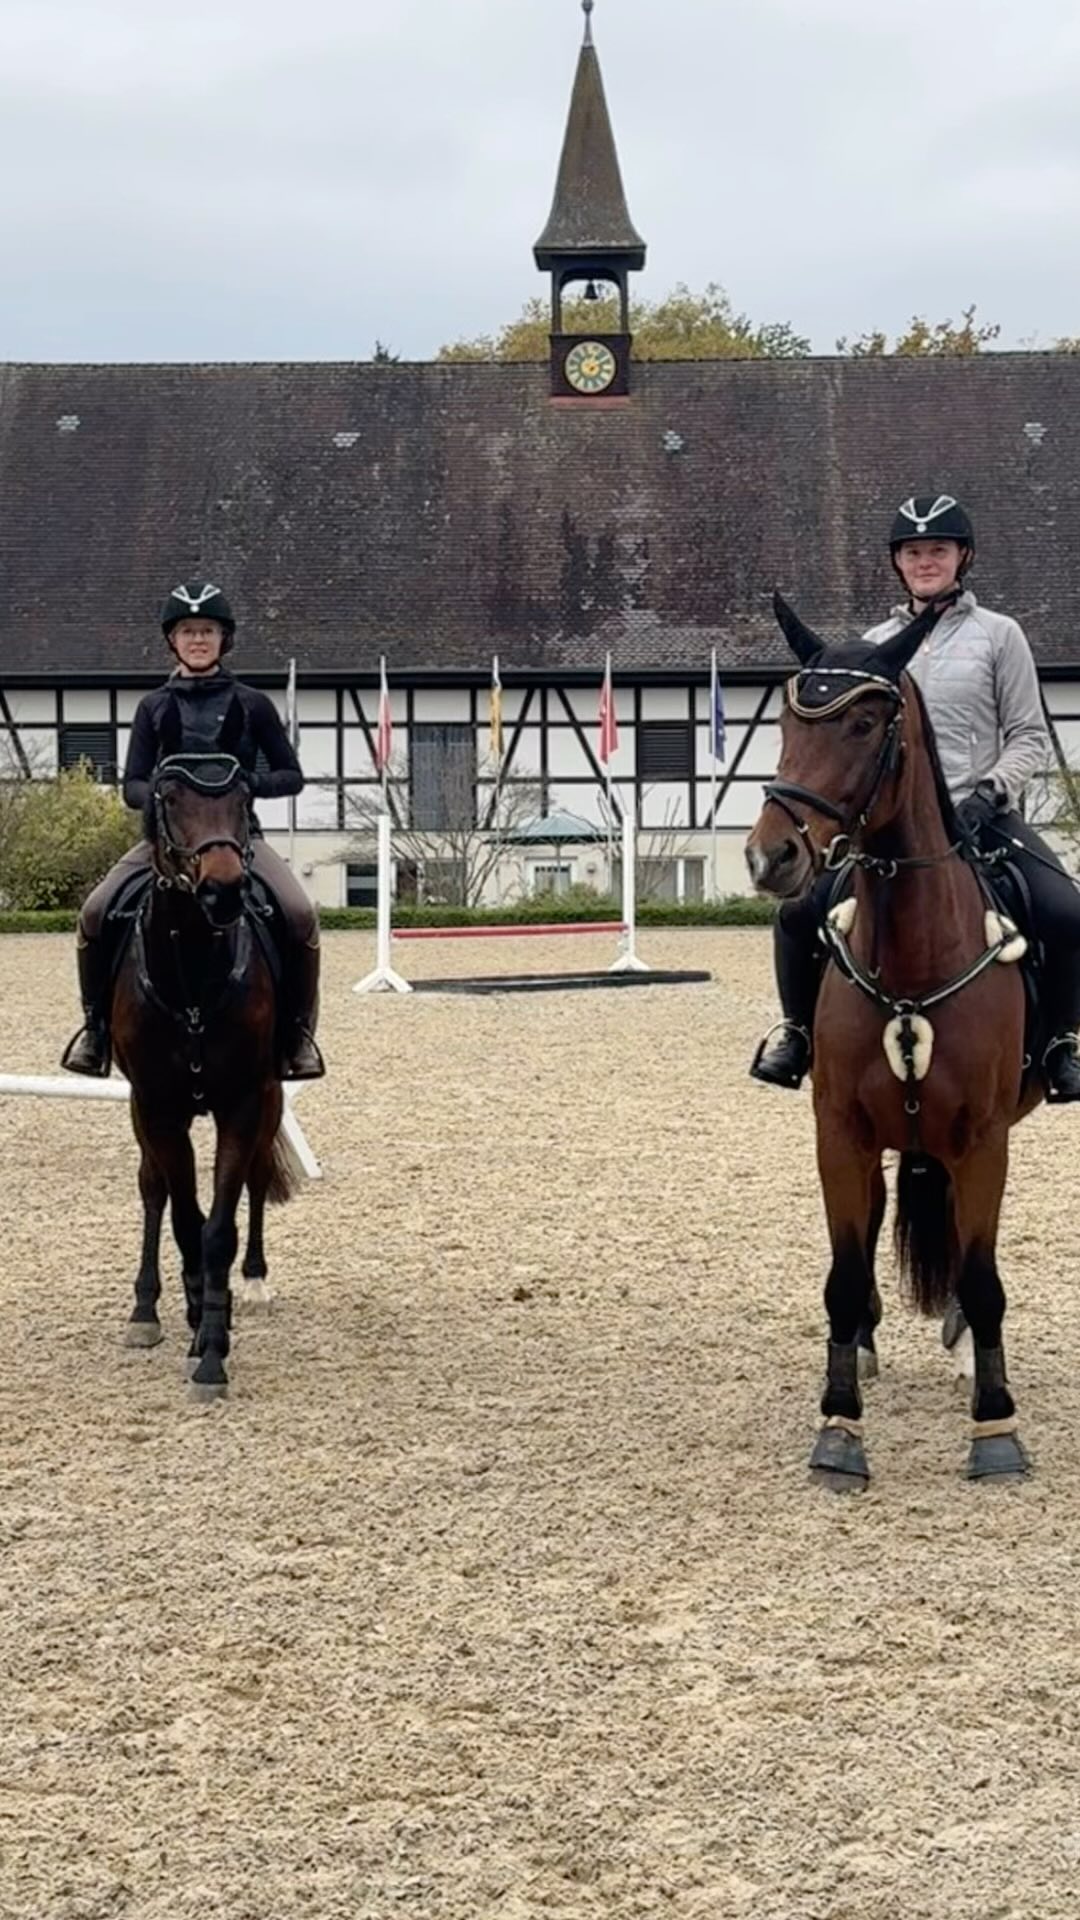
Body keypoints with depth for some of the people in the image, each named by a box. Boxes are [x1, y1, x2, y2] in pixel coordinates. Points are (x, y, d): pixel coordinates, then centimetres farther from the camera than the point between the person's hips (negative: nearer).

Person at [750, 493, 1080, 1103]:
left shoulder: (998, 634, 5)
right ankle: (798, 1031, 8)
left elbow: (1029, 737, 2)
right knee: (801, 909, -17)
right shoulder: (876, 644, 13)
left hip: (980, 816, -2)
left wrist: (990, 792, -14)